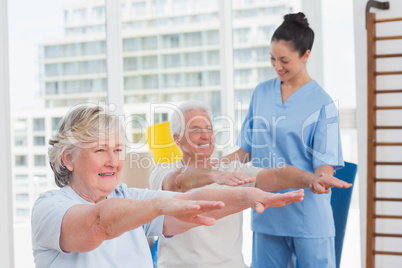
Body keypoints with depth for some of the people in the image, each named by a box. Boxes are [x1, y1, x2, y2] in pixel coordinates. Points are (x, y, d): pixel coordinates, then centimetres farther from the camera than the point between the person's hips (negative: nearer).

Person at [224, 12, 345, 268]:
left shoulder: (321, 103, -6)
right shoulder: (261, 93, 8)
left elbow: (325, 165, -10)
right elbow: (247, 149, 13)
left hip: (308, 215, -4)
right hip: (266, 213, 4)